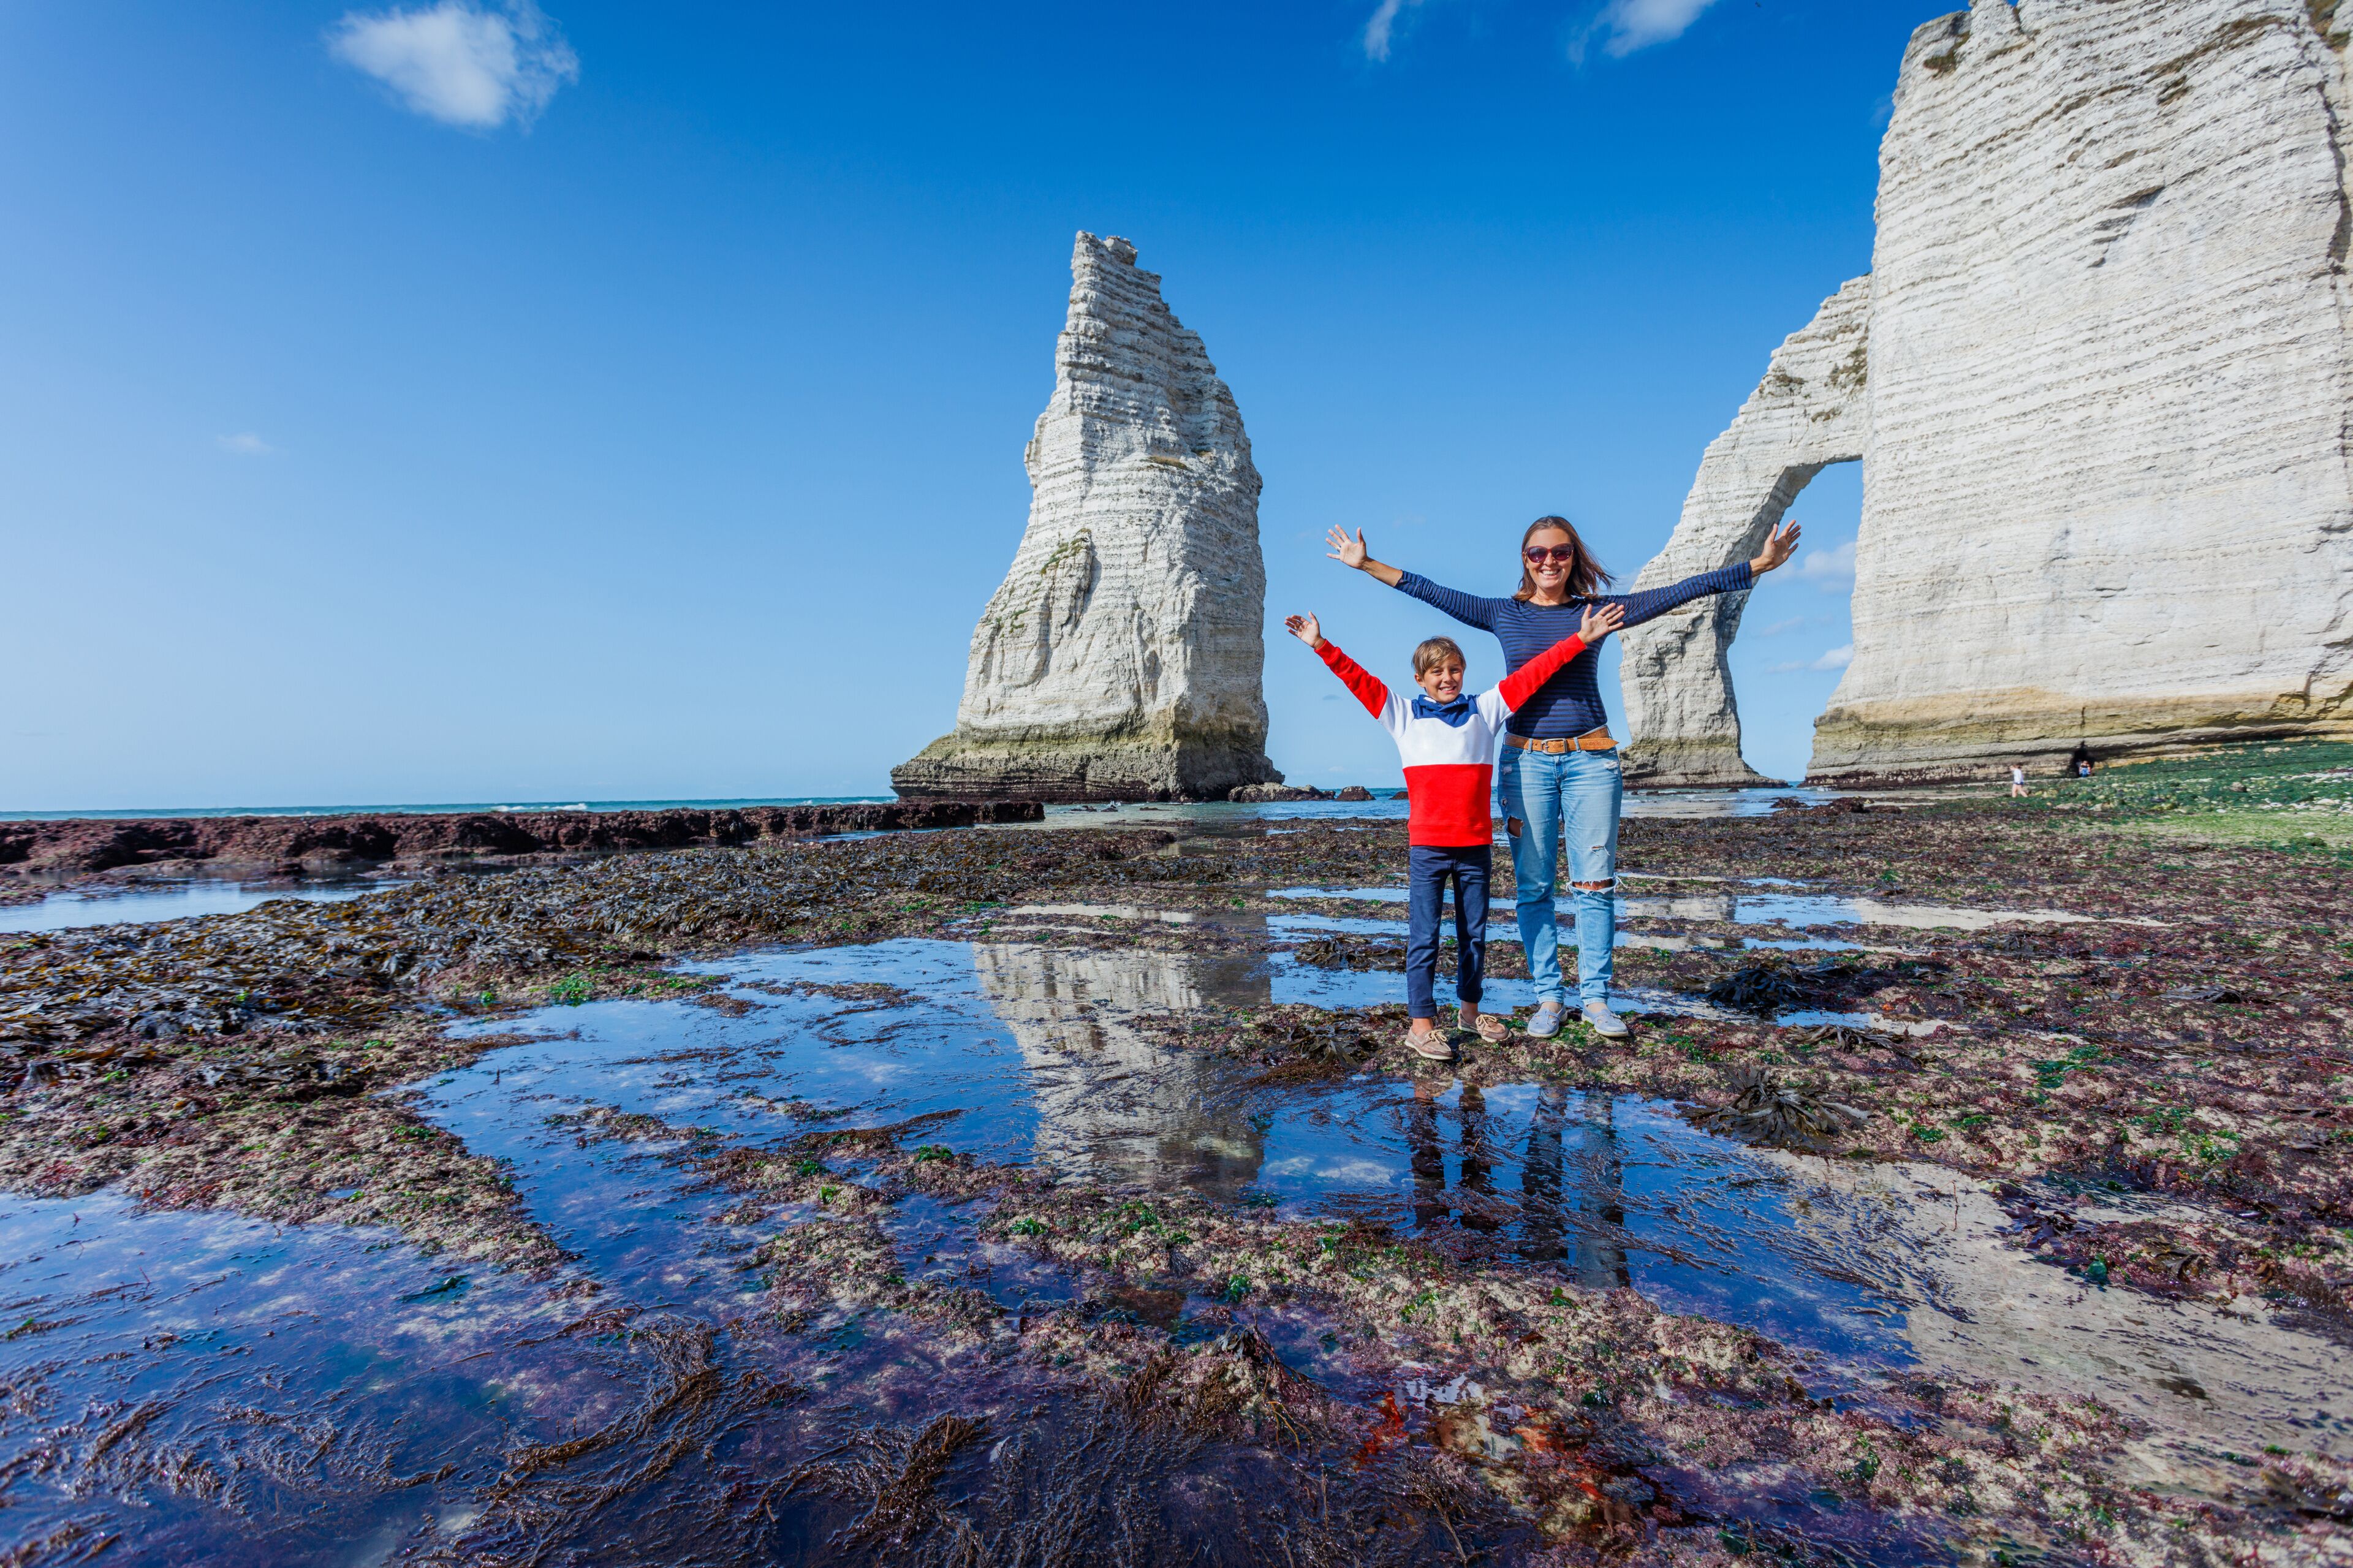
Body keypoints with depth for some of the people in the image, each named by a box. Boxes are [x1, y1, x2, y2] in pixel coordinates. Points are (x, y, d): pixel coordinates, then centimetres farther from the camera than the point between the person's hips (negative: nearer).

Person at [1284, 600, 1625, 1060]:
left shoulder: (1485, 710, 11)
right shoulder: (1404, 715, 6)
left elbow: (1530, 675, 11)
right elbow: (1359, 680, 4)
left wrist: (1580, 640, 11)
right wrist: (1321, 647, 0)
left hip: (1476, 845, 3)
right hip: (1426, 846, -3)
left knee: (1475, 933, 13)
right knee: (1423, 937, 0)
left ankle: (1470, 1009, 30)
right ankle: (1420, 1024, 6)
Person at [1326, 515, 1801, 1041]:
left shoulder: (1597, 611, 7)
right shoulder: (1503, 615, 7)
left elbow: (1679, 593, 7)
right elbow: (1432, 593, 8)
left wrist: (1758, 565, 4)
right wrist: (1368, 565, 7)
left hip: (1591, 759, 0)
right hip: (1526, 761, 0)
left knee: (1595, 884, 1)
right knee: (1534, 886, 2)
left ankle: (1596, 997, 13)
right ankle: (1549, 998, 13)